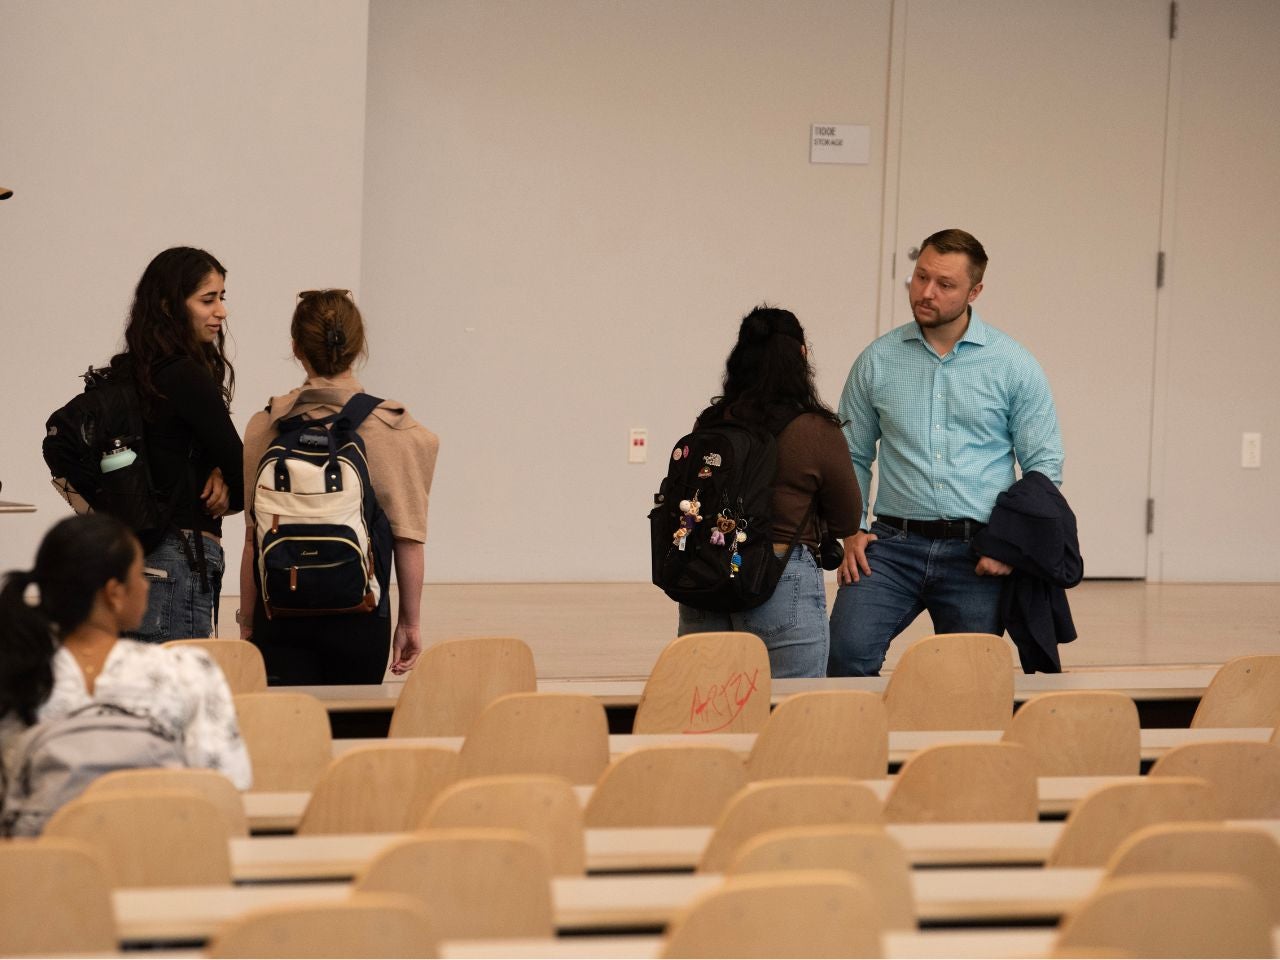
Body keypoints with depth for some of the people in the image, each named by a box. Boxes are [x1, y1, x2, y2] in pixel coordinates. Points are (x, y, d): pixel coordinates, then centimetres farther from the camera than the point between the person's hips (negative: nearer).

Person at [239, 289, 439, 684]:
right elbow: (407, 537, -2)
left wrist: (247, 620, 9)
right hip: (359, 617, 0)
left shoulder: (266, 426, -1)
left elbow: (253, 535, 1)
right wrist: (410, 621, 7)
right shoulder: (395, 429, -3)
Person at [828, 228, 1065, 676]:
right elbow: (852, 456, 14)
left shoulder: (1013, 364, 2)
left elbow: (1044, 465, 4)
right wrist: (852, 530, 0)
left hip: (976, 554, 0)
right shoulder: (877, 361, 7)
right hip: (894, 543, 0)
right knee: (847, 649, -22)